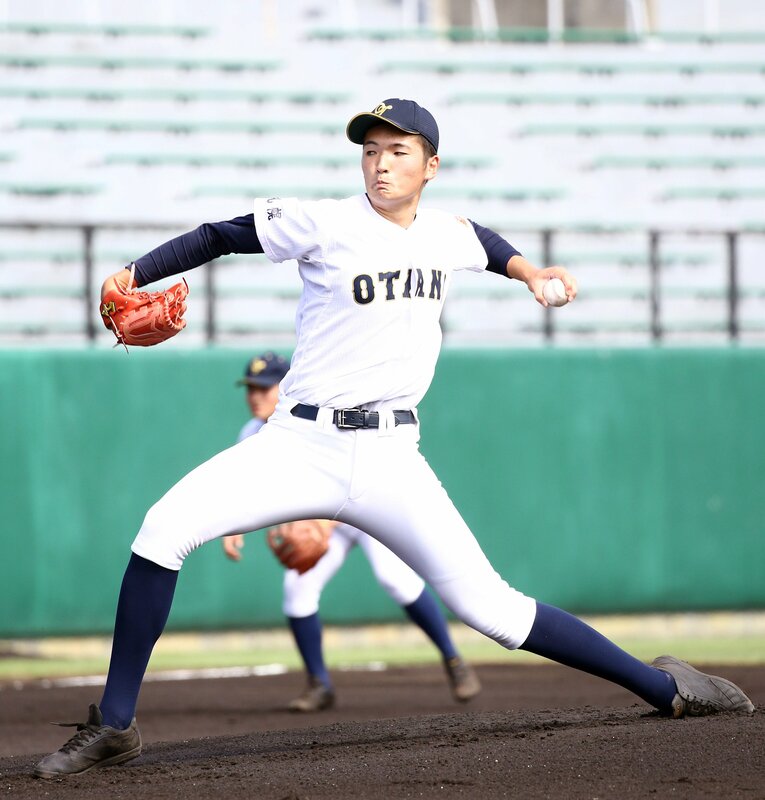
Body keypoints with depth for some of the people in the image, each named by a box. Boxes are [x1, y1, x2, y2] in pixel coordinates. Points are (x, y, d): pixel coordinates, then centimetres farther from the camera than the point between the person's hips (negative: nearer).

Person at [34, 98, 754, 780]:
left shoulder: (448, 234, 8)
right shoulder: (325, 225, -5)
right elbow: (221, 236, -2)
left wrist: (528, 272, 21)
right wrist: (133, 275, -12)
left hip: (390, 461, 2)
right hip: (300, 446, -2)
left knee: (486, 606, -7)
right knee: (165, 527, -23)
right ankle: (114, 727, -14)